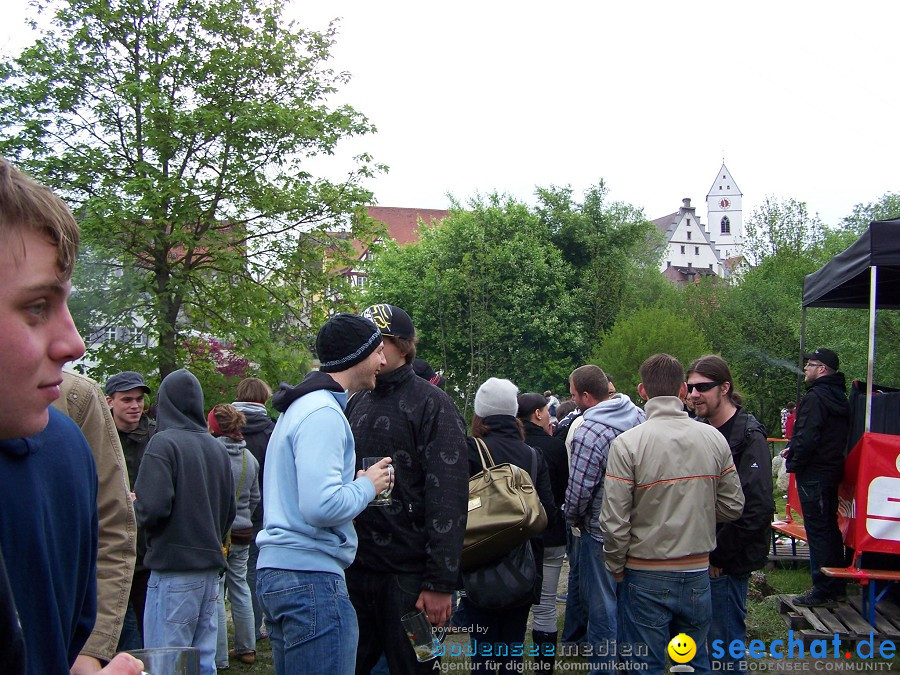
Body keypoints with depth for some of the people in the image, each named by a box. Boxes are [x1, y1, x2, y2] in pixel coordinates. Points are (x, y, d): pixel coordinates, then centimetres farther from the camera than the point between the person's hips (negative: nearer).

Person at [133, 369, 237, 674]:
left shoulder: (163, 443, -10)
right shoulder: (216, 448, 10)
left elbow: (153, 507, -18)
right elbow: (229, 511, 14)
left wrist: (134, 504, 1)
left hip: (173, 571, -7)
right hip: (210, 568, 7)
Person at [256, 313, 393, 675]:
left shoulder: (300, 407, 18)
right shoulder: (324, 413, -15)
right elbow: (322, 506, -25)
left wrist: (358, 482, 11)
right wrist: (367, 485, -8)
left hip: (278, 569, 10)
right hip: (311, 576, -10)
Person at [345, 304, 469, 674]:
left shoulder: (430, 403, -6)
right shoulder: (356, 404, 13)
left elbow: (448, 497, -13)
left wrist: (440, 583, -18)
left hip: (408, 575, -6)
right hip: (354, 570, 6)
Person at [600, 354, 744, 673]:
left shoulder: (628, 443, -15)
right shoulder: (713, 438, -4)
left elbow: (614, 521, -15)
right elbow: (732, 506, 2)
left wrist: (616, 568, 1)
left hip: (646, 577, -3)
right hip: (698, 572, 3)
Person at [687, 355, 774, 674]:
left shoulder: (749, 437, -14)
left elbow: (757, 509, -21)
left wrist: (718, 553, -17)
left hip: (726, 563, -8)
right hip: (700, 558, 8)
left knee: (725, 642, 1)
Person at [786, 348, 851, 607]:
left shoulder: (814, 398, -18)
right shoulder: (839, 397, 13)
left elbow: (807, 438, -25)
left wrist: (792, 463, -10)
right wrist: (795, 449, 14)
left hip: (813, 475, -10)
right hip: (832, 470, 10)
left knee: (817, 530, -5)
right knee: (830, 528, 16)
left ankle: (822, 591, -2)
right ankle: (837, 587, 24)